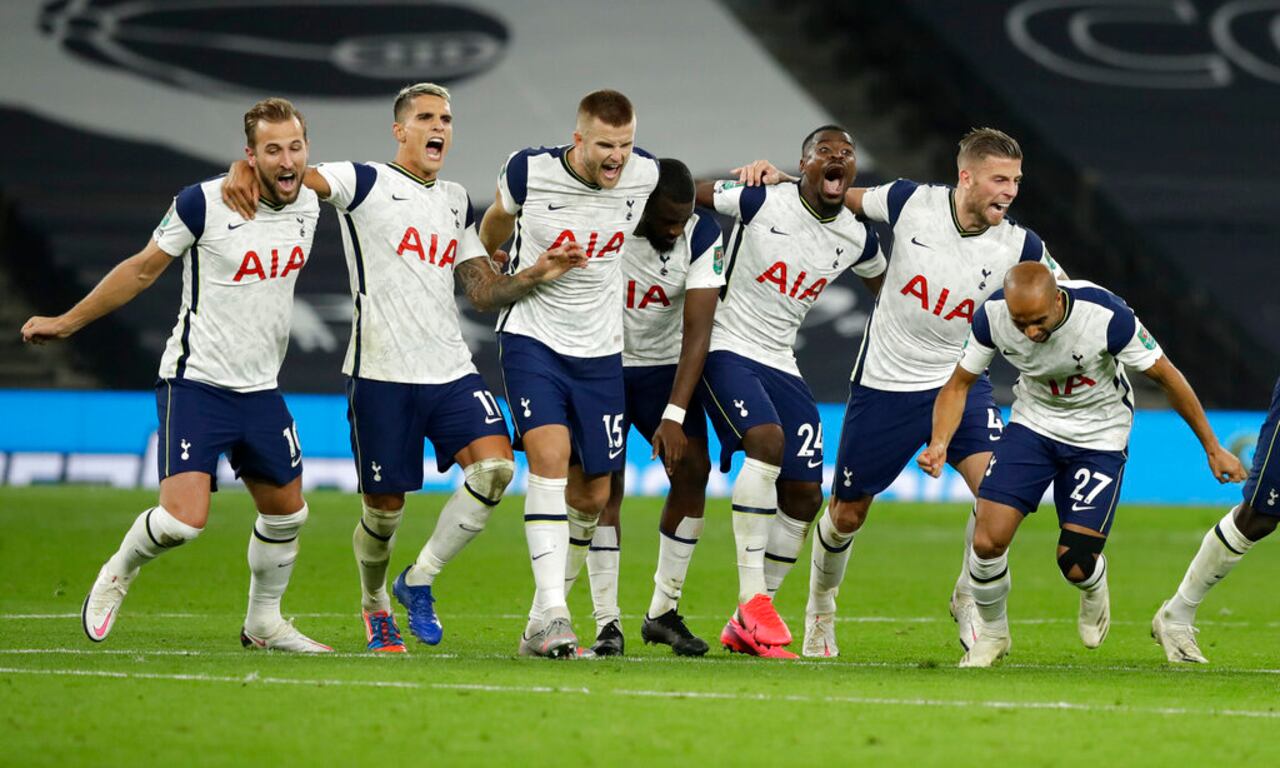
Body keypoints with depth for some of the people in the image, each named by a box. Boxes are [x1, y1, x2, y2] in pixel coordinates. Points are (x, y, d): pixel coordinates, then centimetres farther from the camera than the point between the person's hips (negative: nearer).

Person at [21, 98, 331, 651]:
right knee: (184, 519, -17)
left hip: (260, 391, 6)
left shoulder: (309, 205, 2)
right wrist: (66, 322, 6)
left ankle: (264, 622, 34)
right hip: (195, 383, -6)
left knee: (286, 512, 13)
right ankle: (117, 574, 13)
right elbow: (142, 269, -2)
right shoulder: (204, 203, -15)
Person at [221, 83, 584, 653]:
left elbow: (484, 292, 16)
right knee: (384, 508, 1)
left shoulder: (456, 203, 17)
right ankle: (375, 605, 30)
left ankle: (419, 580, 1)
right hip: (382, 374, -5)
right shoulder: (366, 184, -1)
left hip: (451, 369, 5)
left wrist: (537, 275, -1)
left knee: (494, 465, -16)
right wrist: (245, 169, -35)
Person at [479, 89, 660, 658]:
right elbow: (497, 221, 10)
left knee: (594, 494, 6)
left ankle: (541, 622, 23)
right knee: (550, 458, -24)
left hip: (599, 352, 4)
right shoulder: (530, 171, -14)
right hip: (531, 339, -4)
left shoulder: (645, 174, -8)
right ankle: (551, 617, -28)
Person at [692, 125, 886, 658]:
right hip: (728, 349, -7)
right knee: (768, 442, -30)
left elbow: (886, 285, 23)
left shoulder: (856, 239, 3)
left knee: (804, 497, 1)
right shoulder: (761, 200, -13)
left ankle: (746, 627, 13)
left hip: (781, 364, 7)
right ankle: (753, 601, -27)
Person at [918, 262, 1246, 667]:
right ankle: (991, 633, 15)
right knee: (988, 540, -13)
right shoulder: (993, 316, -22)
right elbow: (959, 384, -5)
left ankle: (1094, 587, 29)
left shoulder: (1106, 316, -32)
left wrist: (1213, 448, -8)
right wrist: (939, 444, -23)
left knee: (1076, 565, -10)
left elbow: (1166, 376, -17)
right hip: (1033, 424, 2)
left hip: (1098, 436, -2)